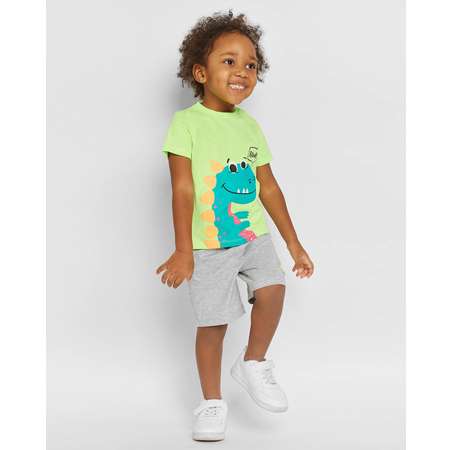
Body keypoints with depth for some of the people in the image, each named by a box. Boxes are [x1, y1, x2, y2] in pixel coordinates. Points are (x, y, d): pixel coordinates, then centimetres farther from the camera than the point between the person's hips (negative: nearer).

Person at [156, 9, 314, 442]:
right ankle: (212, 401, 21)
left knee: (272, 290, -17)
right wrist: (184, 251, -21)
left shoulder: (249, 125, 6)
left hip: (254, 234, 4)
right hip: (208, 244, -4)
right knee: (213, 323, 1)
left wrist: (294, 243, 12)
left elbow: (268, 187, 11)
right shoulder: (186, 122, -10)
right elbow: (183, 189, -15)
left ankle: (253, 363, 9)